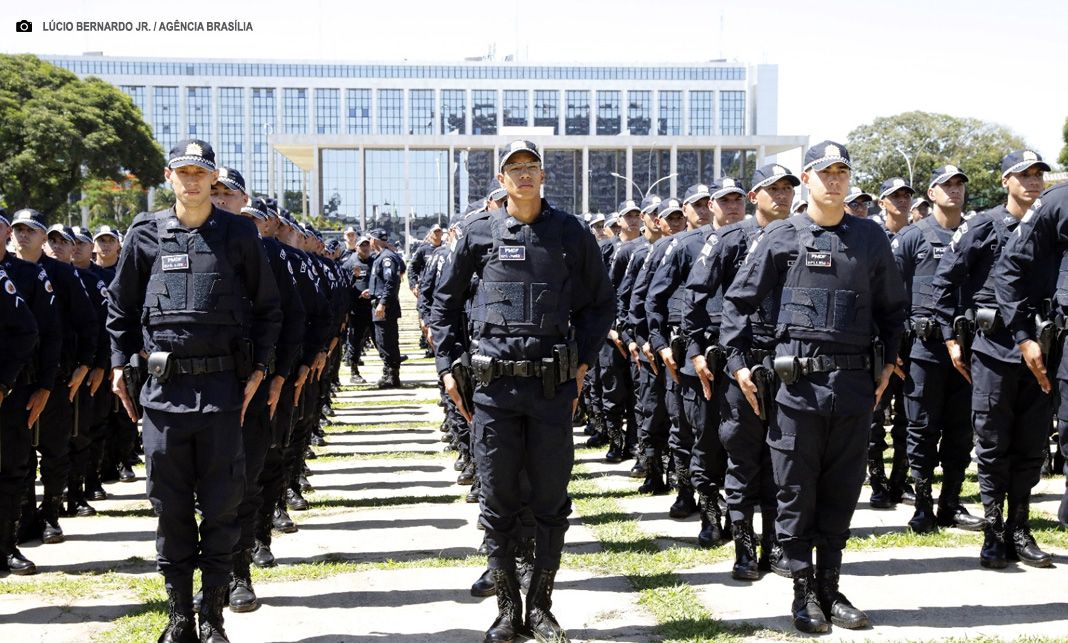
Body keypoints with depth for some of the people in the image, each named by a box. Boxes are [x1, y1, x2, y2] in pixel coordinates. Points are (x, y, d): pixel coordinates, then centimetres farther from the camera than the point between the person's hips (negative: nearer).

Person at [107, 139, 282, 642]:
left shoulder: (239, 234, 3)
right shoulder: (145, 234, 6)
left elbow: (267, 306, 8)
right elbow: (121, 306, 15)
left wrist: (259, 368, 1)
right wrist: (119, 365, 9)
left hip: (222, 386, -1)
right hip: (163, 387, 1)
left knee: (221, 506, 3)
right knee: (171, 506, 7)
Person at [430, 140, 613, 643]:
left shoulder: (570, 233, 4)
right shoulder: (479, 232, 4)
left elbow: (600, 302, 13)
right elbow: (445, 300, 13)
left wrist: (582, 360, 6)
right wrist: (448, 366, 7)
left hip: (553, 385, 0)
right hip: (494, 385, 0)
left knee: (551, 501, 6)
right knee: (498, 502, 5)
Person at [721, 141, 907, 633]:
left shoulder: (871, 237, 11)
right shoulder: (782, 237, 2)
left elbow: (893, 306, 20)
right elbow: (737, 301, 6)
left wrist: (888, 361, 11)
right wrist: (738, 363, -1)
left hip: (855, 384, 3)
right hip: (799, 382, -3)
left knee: (842, 491, 9)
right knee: (796, 492, 2)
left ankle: (830, 589, 20)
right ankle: (803, 592, 14)